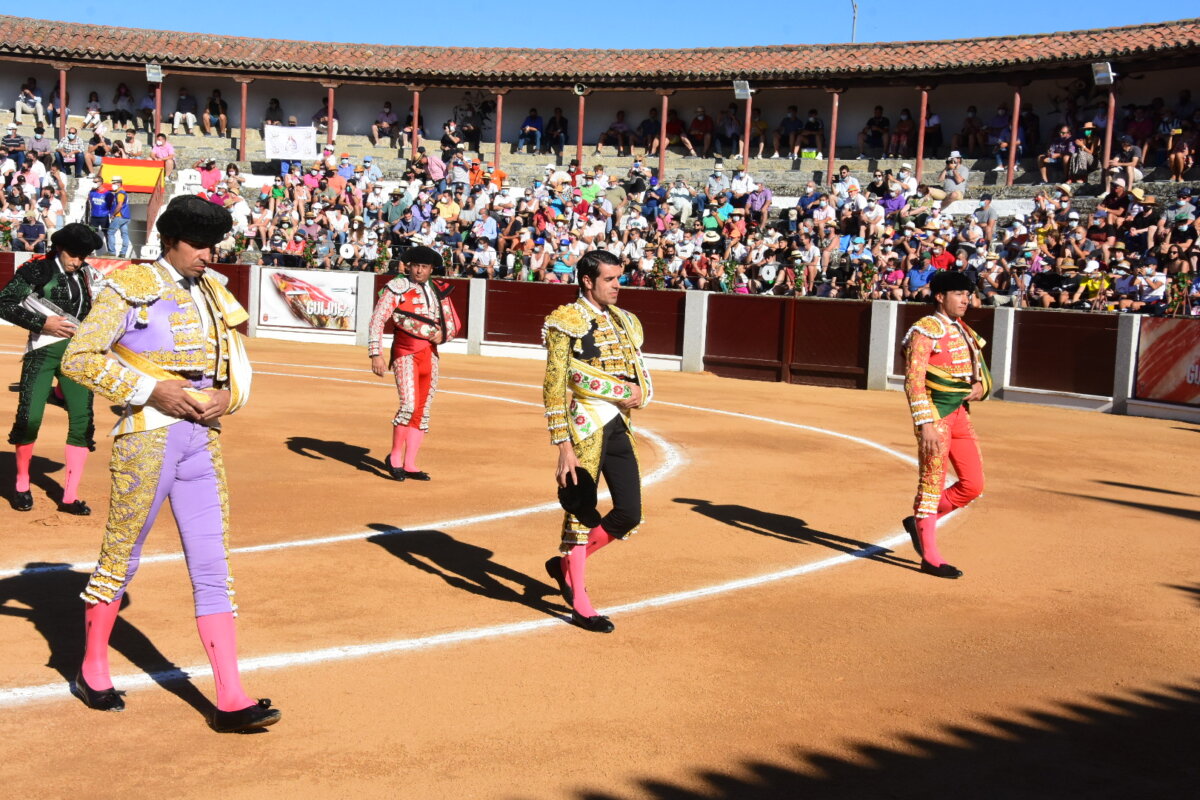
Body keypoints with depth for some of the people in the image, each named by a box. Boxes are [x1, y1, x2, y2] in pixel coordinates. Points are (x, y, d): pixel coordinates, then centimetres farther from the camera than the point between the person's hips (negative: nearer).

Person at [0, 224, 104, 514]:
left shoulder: (84, 274, 14)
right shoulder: (37, 269, -3)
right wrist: (42, 323, -15)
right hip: (43, 350, -5)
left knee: (83, 421, -4)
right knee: (29, 418, -12)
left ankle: (70, 497, 3)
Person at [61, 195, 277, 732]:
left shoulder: (215, 297, 14)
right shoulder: (128, 288, -5)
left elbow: (239, 369, 20)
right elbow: (79, 358, -11)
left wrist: (227, 395, -3)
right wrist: (152, 389, -17)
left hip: (203, 439, 6)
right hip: (145, 436, -5)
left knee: (214, 568, 1)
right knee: (121, 558, 8)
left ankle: (231, 701, 0)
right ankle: (92, 670, 30)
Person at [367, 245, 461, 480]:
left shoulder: (439, 292, 10)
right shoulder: (397, 287, -5)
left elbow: (454, 323, 17)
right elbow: (377, 320, -10)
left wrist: (443, 335, -4)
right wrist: (376, 353, -19)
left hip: (430, 354, 6)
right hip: (406, 352, -5)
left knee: (423, 410, 5)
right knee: (409, 405, -18)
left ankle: (409, 464, 13)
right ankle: (394, 457, 0)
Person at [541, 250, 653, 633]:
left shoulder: (626, 322, 13)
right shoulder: (566, 322, -8)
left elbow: (641, 375, 21)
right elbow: (555, 389, -12)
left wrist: (640, 392, -3)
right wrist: (564, 447, -16)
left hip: (619, 428, 7)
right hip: (585, 428, -7)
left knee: (629, 513, 3)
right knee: (581, 513, 3)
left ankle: (566, 564, 26)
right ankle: (581, 607, 15)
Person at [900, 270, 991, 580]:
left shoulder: (964, 332, 16)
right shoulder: (925, 331, -9)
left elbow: (981, 371, 24)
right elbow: (914, 380, -17)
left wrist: (980, 385, -2)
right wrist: (926, 424, -25)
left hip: (961, 414, 8)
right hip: (936, 414, -8)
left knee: (973, 484, 7)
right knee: (932, 482, -3)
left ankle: (919, 520, 25)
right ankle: (930, 557, 5)